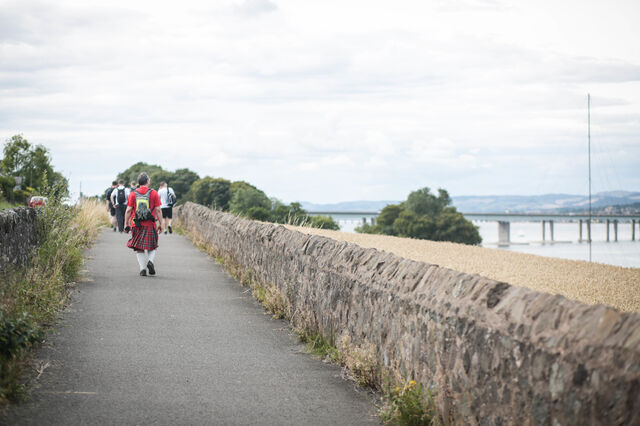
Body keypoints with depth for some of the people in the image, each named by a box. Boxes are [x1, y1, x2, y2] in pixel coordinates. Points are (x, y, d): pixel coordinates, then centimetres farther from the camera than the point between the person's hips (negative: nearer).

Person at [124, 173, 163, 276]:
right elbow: (158, 210, -3)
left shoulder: (133, 194, 2)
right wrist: (160, 224, 2)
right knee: (152, 246, 13)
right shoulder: (154, 193, -1)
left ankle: (142, 268, 0)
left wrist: (126, 225, 4)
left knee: (139, 248, 9)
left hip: (137, 225, 1)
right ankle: (150, 261, -12)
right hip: (150, 225, -1)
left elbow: (128, 210, 0)